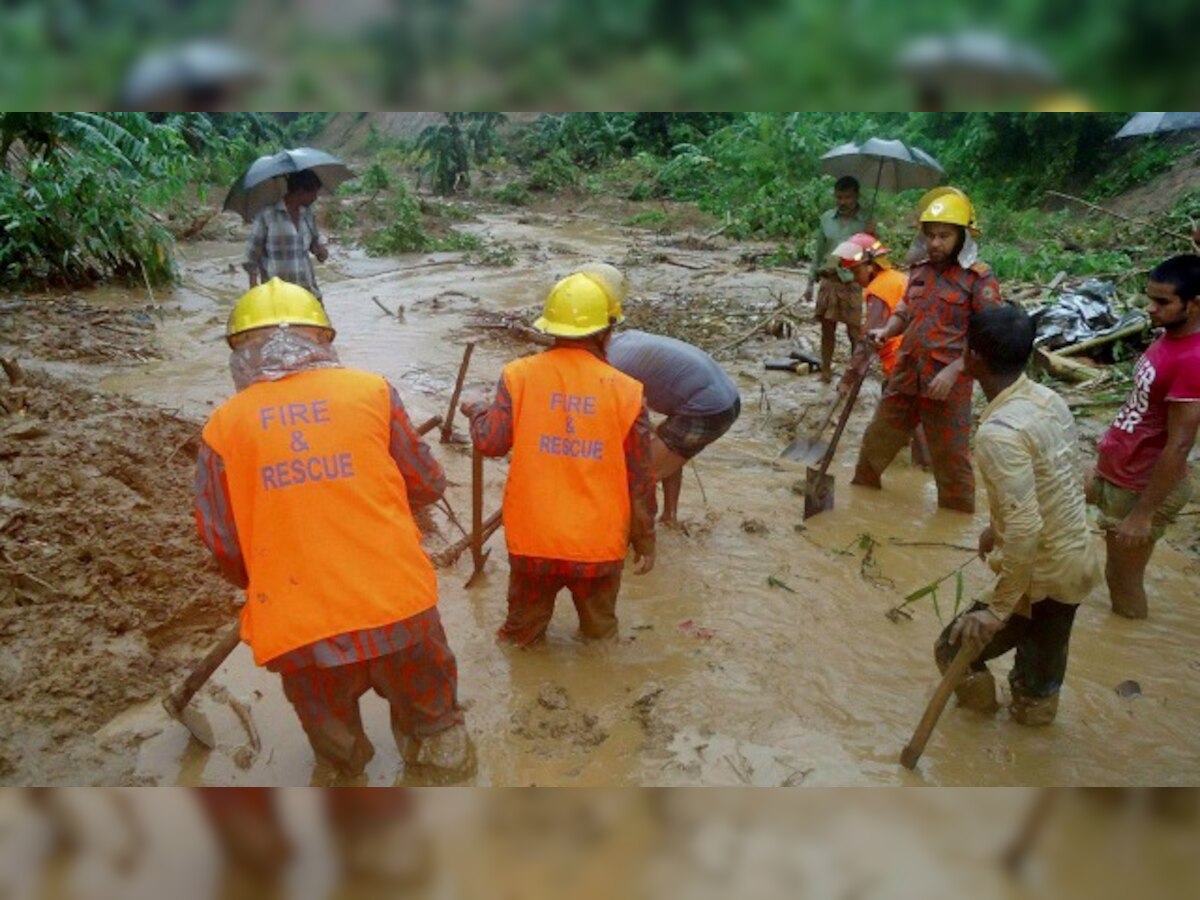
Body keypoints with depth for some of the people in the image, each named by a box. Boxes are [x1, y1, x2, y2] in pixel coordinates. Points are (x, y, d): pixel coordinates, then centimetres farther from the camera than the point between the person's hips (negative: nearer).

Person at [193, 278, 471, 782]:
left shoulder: (223, 426, 0)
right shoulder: (371, 391, -2)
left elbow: (223, 545, 1)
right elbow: (427, 485, 5)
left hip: (298, 626, 1)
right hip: (399, 608, 0)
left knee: (337, 749, 26)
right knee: (432, 728, 25)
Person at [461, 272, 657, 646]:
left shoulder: (520, 375, -8)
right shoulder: (626, 391, -7)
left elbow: (490, 442, -10)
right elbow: (640, 479, -3)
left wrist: (477, 411, 12)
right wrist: (645, 540, 10)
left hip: (532, 540, 0)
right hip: (600, 545, 0)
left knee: (520, 640, 22)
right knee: (600, 637, 24)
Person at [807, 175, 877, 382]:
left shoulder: (866, 221, -5)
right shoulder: (826, 218, 4)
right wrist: (811, 281, 9)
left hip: (853, 283, -3)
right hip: (828, 281, 3)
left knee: (855, 331, 3)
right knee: (827, 328, 10)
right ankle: (825, 372, 21)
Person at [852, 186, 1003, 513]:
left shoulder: (979, 279, -11)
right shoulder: (919, 270, 9)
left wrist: (953, 371, -22)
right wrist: (887, 330, 0)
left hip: (947, 382, -6)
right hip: (906, 375, 6)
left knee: (950, 458, 6)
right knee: (876, 439, 18)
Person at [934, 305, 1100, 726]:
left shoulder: (999, 432, -29)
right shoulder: (1049, 399, -1)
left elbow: (1025, 529, -32)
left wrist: (998, 608, -24)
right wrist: (999, 527, 22)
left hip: (1041, 575, -8)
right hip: (1075, 562, 8)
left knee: (955, 648, 10)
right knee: (1041, 655, 30)